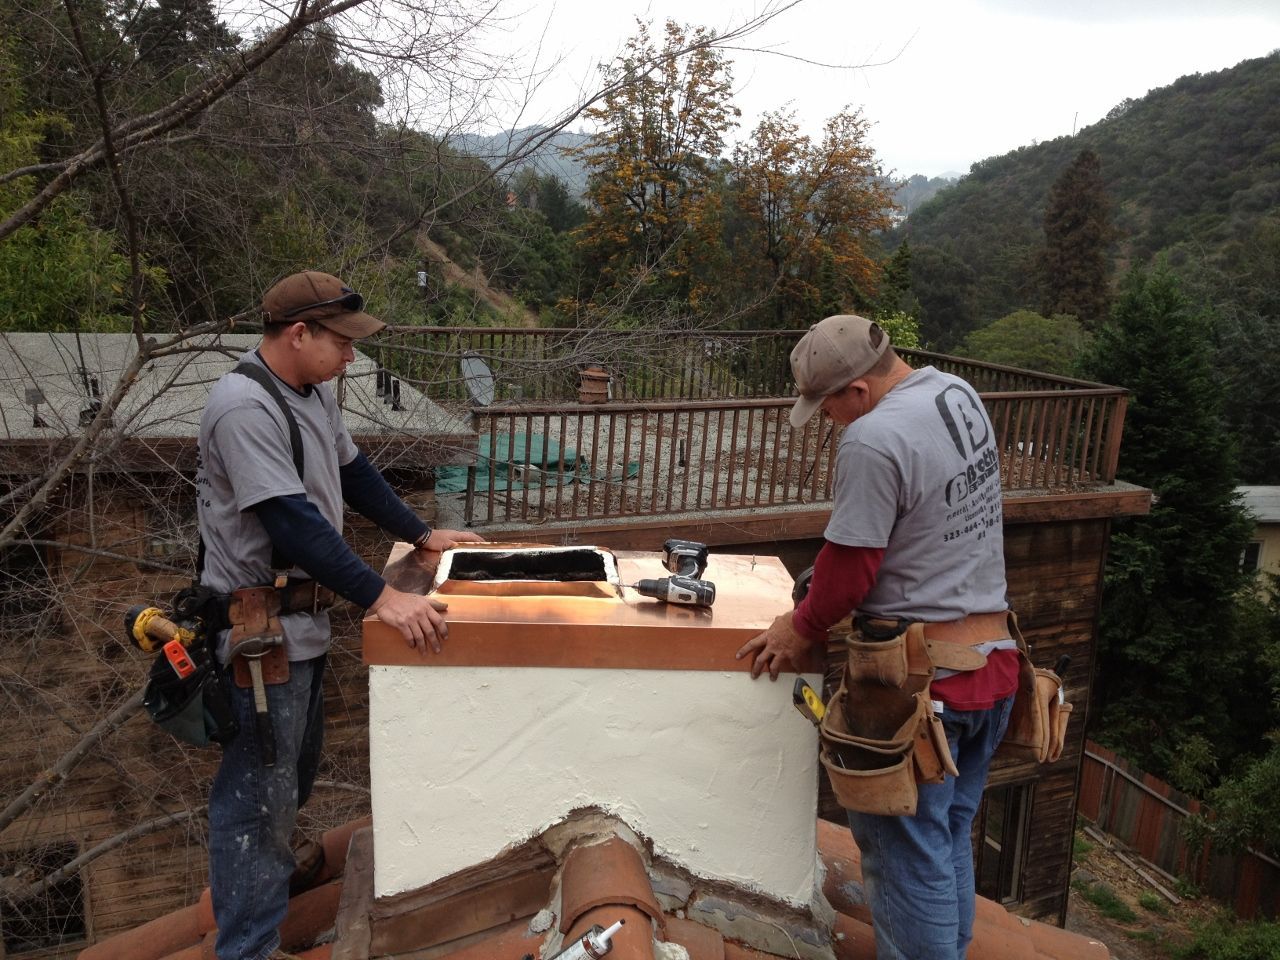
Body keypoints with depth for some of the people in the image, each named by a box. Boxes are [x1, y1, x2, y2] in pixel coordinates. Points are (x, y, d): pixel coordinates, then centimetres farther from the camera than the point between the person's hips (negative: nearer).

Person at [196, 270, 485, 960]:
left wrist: (423, 535, 14)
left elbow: (354, 474, 17)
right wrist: (382, 598, -30)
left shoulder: (312, 393, 6)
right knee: (260, 786, 2)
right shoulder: (245, 408, -24)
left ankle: (273, 867, 48)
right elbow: (294, 521, -29)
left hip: (303, 615, 10)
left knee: (297, 763, 26)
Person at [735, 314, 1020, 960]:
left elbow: (850, 566, -17)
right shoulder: (957, 393, 5)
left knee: (907, 849, 6)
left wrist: (801, 628, 1)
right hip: (992, 659, 9)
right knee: (951, 834, 22)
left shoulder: (874, 440, -22)